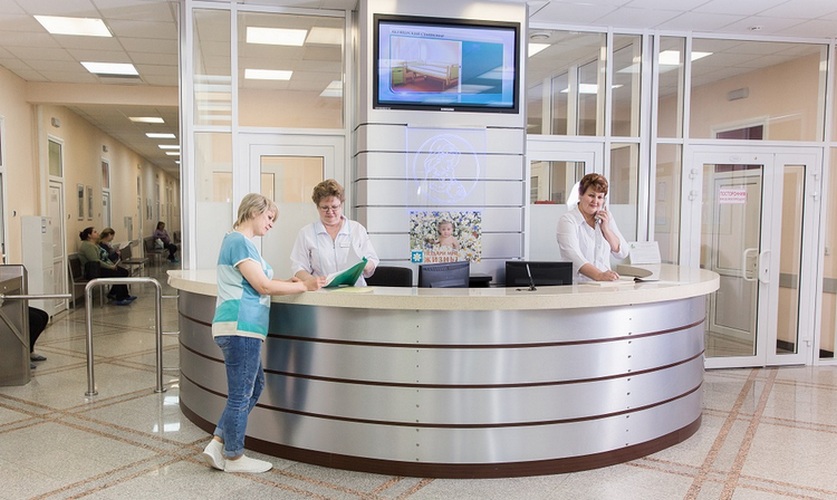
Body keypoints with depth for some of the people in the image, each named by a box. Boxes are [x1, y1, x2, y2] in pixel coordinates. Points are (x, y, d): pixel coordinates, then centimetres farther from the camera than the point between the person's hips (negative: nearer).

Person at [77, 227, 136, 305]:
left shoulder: (95, 244, 17)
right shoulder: (87, 245, -16)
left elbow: (105, 257, 18)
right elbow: (96, 261, -24)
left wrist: (112, 265, 2)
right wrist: (110, 267, -19)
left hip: (102, 267, 10)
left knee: (124, 272, -2)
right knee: (118, 274, -21)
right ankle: (119, 299, -14)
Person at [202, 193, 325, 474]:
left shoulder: (240, 241, 20)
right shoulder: (239, 241, -12)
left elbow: (256, 284, 18)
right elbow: (263, 286, -15)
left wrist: (287, 283, 7)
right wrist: (303, 286, -9)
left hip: (241, 327, 11)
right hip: (240, 327, -11)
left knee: (254, 386, 18)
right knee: (241, 394, 2)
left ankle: (217, 445, 22)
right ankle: (233, 458, 18)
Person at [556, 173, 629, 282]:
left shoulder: (606, 216, 13)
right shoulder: (567, 220, -6)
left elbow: (622, 253, 12)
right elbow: (574, 256, -21)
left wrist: (606, 229, -1)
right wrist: (599, 275, -36)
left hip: (605, 285, 3)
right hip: (577, 285, -3)